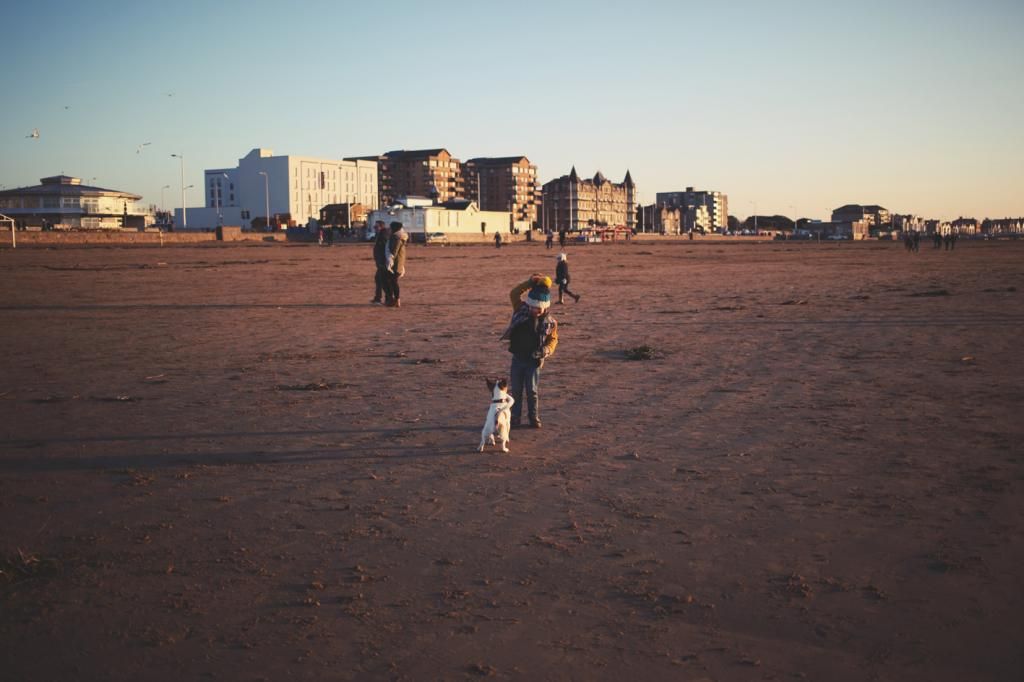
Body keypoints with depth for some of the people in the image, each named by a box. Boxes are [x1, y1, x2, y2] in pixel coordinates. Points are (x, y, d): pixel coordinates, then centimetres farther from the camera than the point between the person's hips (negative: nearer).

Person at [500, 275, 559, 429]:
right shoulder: (521, 311, -3)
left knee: (532, 391, 0)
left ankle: (534, 418, 11)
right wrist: (529, 283, -19)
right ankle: (515, 417, 16)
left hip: (534, 361, -2)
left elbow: (553, 339, 2)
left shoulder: (550, 322, -6)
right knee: (516, 390, 7)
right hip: (517, 358, 2)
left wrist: (546, 350, -19)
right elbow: (514, 294, -9)